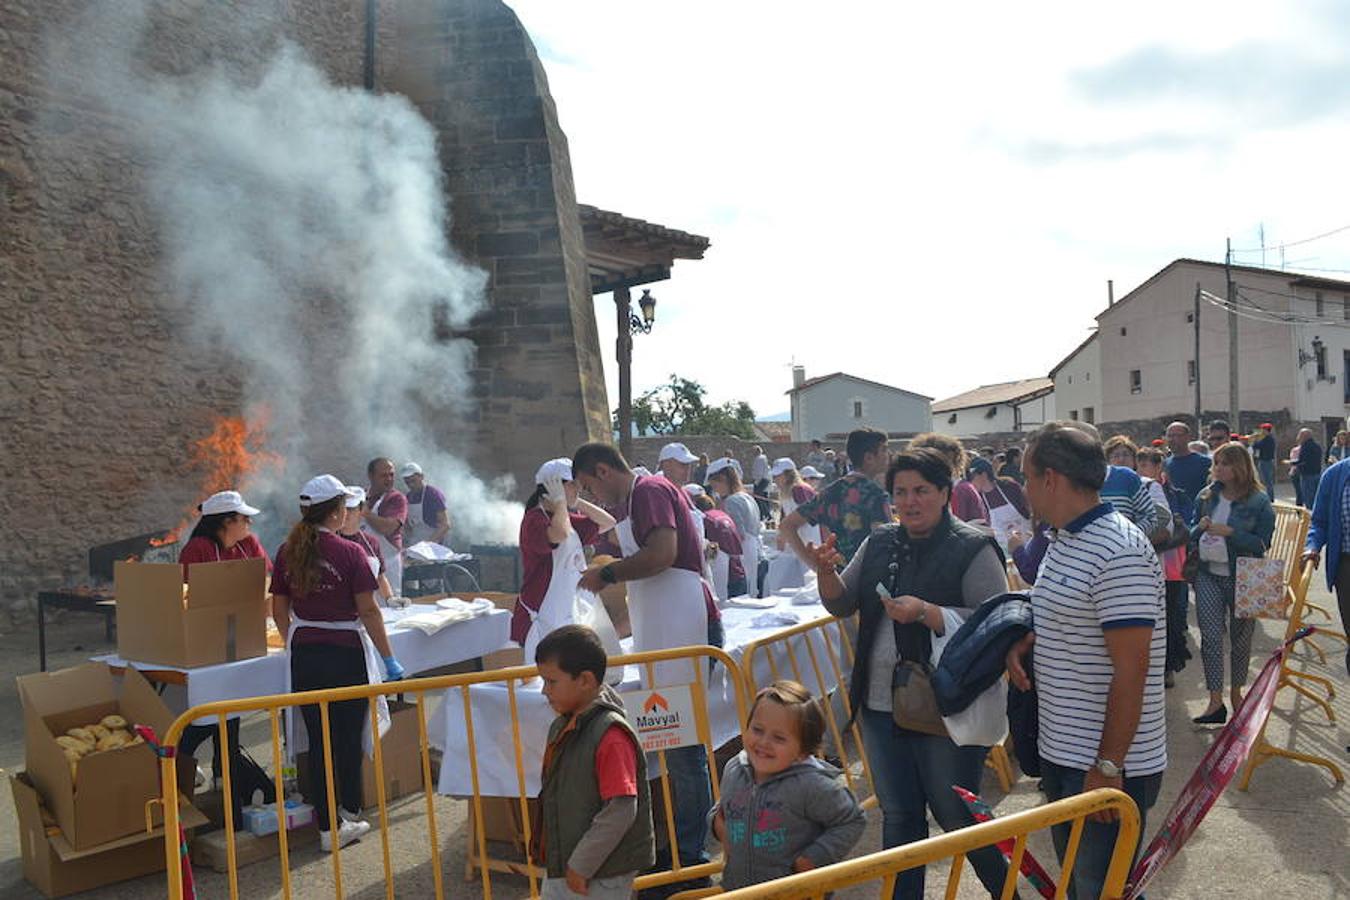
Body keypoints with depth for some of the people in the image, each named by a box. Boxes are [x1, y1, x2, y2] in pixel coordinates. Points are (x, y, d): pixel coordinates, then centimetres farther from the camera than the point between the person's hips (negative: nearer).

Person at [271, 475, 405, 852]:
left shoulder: (287, 553, 2)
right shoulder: (349, 553, -13)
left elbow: (280, 610, 9)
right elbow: (368, 611, -13)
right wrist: (389, 660, -7)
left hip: (304, 655, 4)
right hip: (346, 654, -4)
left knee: (318, 740, 9)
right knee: (349, 737, 11)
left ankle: (327, 827, 14)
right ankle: (350, 814, 25)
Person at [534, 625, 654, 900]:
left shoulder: (611, 735, -25)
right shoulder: (562, 727, 3)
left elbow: (620, 811, -25)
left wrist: (581, 865, -19)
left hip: (601, 877, -8)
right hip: (561, 867, 9)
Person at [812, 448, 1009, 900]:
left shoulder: (973, 549, -10)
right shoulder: (879, 544, 8)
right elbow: (842, 605, 9)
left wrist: (925, 612, -27)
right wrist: (826, 570, -10)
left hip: (944, 710, -5)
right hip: (882, 706, 6)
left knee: (956, 816, 8)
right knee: (898, 816, 17)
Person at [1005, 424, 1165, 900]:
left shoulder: (1119, 553, -23)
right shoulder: (1063, 538, 8)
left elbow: (1130, 671, -24)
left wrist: (1108, 767, -22)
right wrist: (1023, 643, 1)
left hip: (1109, 765, -9)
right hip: (1060, 750, 9)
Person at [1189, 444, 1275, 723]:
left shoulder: (1259, 501, -7)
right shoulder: (1207, 496, 5)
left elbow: (1263, 543, -11)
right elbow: (1192, 533, 14)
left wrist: (1230, 532, -22)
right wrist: (1201, 527, -9)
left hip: (1242, 578, -2)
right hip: (1209, 576, 2)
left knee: (1240, 637, 11)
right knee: (1211, 637, -6)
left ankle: (1236, 692, 30)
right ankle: (1216, 702, -4)